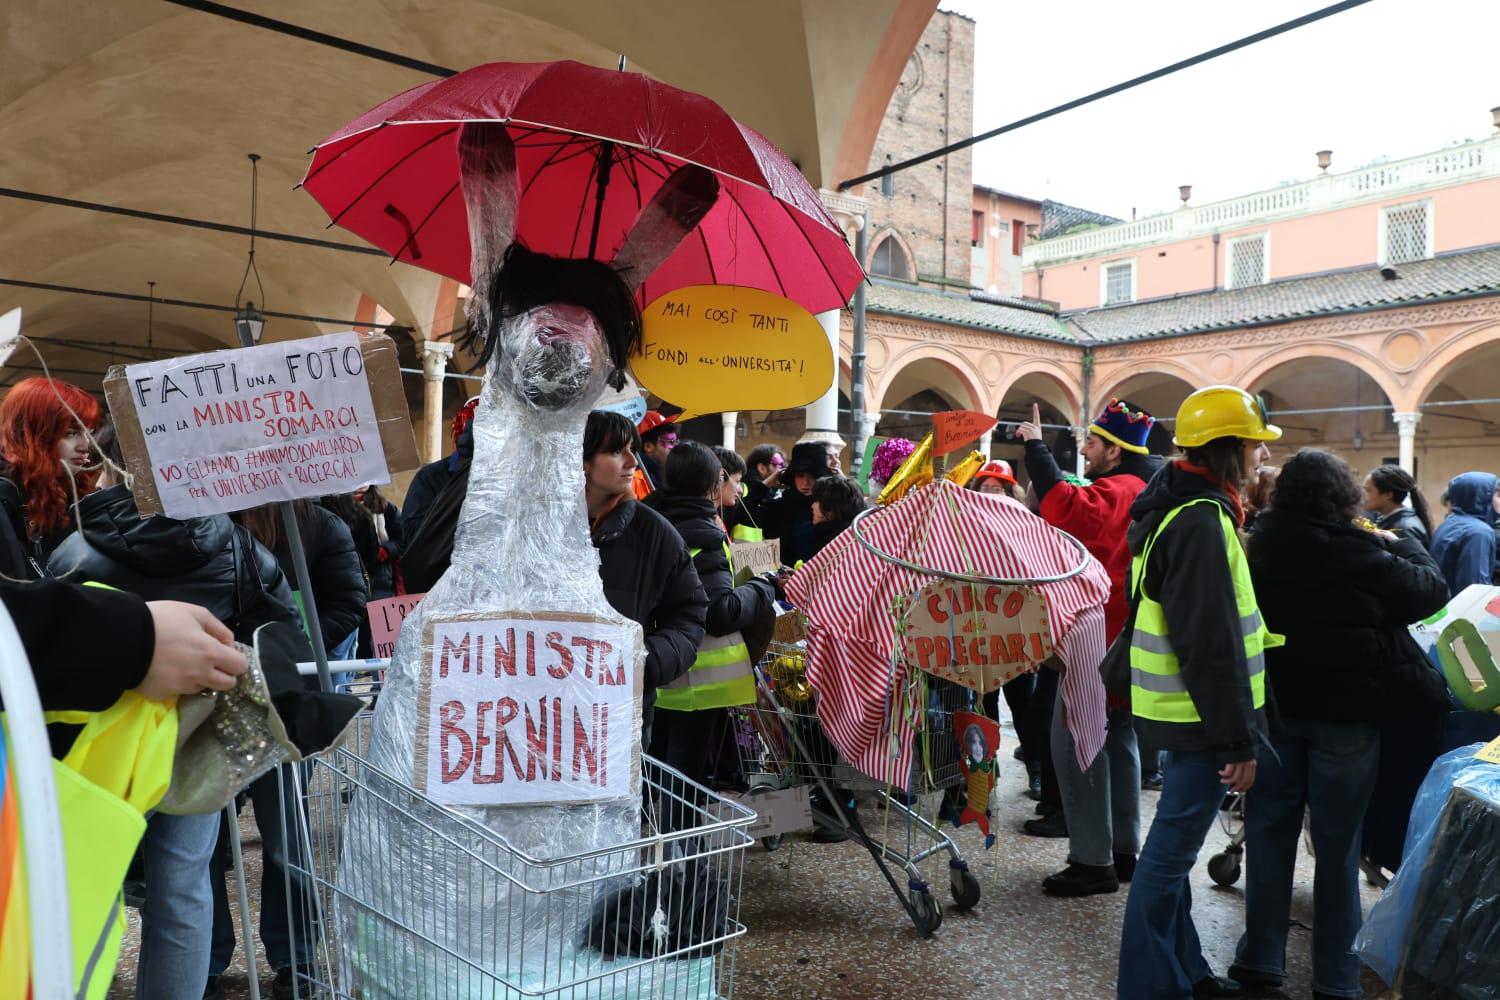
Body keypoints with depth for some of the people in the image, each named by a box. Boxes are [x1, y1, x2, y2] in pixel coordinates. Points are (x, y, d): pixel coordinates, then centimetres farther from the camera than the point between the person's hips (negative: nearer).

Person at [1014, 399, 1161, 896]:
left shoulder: (1116, 492, -16)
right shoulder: (1143, 493, 16)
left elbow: (1064, 508, -33)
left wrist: (1035, 446, -24)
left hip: (1099, 638, -11)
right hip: (1125, 636, 11)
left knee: (1073, 741, -6)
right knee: (1118, 739, 16)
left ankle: (1093, 860, -3)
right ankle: (1124, 850, 26)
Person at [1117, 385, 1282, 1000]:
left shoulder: (1184, 509, 13)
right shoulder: (1202, 521, -20)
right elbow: (1211, 644, -24)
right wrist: (1238, 740, -20)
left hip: (1182, 709, 11)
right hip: (1203, 716, -11)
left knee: (1174, 844, 18)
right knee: (1172, 850, -1)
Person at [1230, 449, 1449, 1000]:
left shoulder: (1260, 545, -3)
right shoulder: (1359, 553, -15)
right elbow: (1430, 590, -4)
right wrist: (1401, 543, 14)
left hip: (1272, 704, 3)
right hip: (1346, 710, -3)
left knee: (1269, 830, 12)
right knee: (1337, 842, 7)